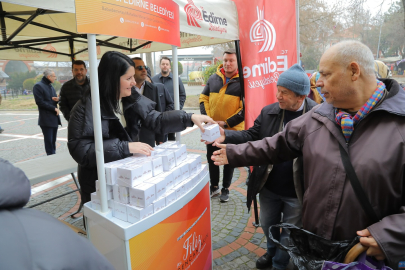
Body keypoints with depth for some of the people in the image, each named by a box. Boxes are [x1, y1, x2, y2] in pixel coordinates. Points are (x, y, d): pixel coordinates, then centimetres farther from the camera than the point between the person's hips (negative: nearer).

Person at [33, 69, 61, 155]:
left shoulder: (50, 86, 19)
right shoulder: (38, 86, -7)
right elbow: (40, 102, -13)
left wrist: (57, 99, 0)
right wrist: (54, 108, -14)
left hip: (54, 118, 8)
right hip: (46, 120, -8)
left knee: (53, 140, 11)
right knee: (49, 141, -4)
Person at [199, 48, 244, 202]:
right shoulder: (213, 78, 4)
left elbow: (246, 107, -14)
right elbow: (203, 98, 9)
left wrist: (226, 123, -16)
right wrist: (207, 118, -5)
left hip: (232, 130, -4)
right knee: (211, 158, 14)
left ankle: (225, 189, 29)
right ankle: (214, 187, 33)